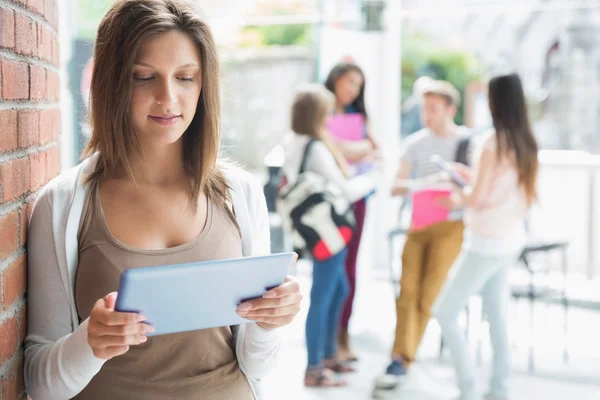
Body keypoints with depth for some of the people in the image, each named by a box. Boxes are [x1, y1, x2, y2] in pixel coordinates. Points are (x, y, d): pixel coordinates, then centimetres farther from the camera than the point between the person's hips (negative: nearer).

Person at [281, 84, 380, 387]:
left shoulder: (293, 144, 8)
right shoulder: (317, 150, -21)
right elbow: (345, 190, -19)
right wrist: (372, 178, -3)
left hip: (318, 228, 10)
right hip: (326, 229, -10)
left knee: (339, 289, 21)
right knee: (321, 297, -4)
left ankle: (328, 355, 32)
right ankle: (314, 370, 3)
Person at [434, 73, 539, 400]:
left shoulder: (494, 142, -18)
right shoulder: (526, 143, 4)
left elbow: (478, 199, -18)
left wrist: (458, 199, 2)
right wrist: (472, 176, 15)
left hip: (486, 244, -8)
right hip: (511, 241, 8)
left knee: (445, 313, 0)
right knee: (496, 314, 17)